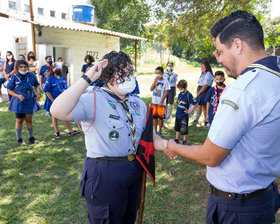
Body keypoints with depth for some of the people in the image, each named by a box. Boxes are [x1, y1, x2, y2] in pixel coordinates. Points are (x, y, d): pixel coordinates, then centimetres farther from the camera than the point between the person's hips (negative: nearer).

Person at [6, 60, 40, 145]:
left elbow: (36, 86, 11)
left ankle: (31, 138, 27)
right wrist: (18, 96, -19)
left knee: (29, 120, 12)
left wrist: (38, 94, -6)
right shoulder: (14, 77, -7)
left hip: (30, 101, 2)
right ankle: (19, 139, 23)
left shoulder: (31, 75, -2)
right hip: (19, 102, -2)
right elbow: (9, 90, -4)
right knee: (19, 121, 9)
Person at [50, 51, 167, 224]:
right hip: (105, 175, -7)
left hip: (134, 170, 7)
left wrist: (162, 144, -10)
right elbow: (58, 111, -32)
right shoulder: (93, 100, -16)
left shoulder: (138, 103, 7)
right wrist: (87, 79, -28)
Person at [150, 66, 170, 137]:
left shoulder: (165, 81, -6)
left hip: (161, 103, -4)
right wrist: (155, 81, -12)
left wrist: (161, 102, -13)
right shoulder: (155, 80, 7)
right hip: (154, 102, 4)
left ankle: (159, 131, 15)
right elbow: (151, 89, -3)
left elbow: (166, 92, -8)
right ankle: (155, 131, 21)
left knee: (161, 117, 2)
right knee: (154, 117, 9)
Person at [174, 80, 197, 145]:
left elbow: (195, 104, -15)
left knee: (184, 129, 4)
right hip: (178, 114, 7)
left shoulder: (188, 95, -16)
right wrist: (178, 110, 10)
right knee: (177, 127, 18)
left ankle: (184, 141, 19)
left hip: (184, 115, -7)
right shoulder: (180, 94, 4)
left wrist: (190, 111, -13)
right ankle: (176, 139, 32)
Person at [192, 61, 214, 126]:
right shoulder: (203, 74, 18)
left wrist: (199, 92, -13)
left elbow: (206, 85, -19)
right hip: (200, 92, 9)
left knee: (204, 107, -4)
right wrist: (198, 91, 2)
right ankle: (196, 120, 23)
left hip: (205, 92, -9)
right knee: (199, 105, 14)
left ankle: (206, 121, 6)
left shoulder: (208, 74, -12)